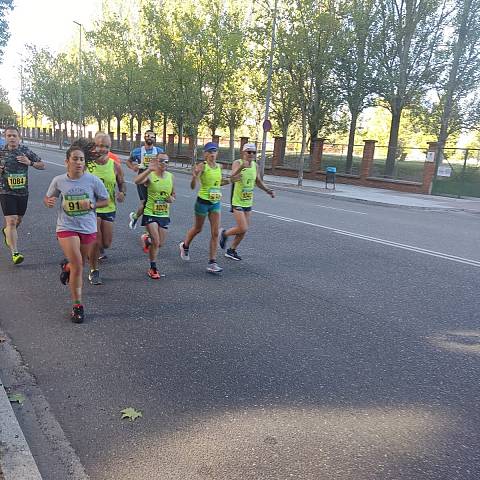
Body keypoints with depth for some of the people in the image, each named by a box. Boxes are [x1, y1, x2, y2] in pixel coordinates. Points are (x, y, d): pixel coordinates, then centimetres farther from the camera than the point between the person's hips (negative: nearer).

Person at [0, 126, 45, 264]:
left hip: (23, 192, 3)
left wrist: (30, 163, -12)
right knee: (11, 221, -12)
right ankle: (15, 253, -12)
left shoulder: (26, 151, 2)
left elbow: (42, 165, 6)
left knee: (18, 219, 19)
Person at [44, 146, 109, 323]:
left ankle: (67, 266, 56)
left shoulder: (93, 180, -7)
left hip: (88, 228, 2)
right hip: (66, 228, -1)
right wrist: (49, 202, -12)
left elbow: (106, 200, 3)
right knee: (78, 266, -14)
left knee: (79, 265, 17)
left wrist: (91, 204, -16)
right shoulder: (59, 181, -4)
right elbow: (47, 198, 12)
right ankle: (77, 305, 1)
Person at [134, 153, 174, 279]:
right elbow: (137, 181, -32)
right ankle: (153, 268, 11)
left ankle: (147, 239, 47)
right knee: (156, 242, -10)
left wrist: (172, 199, -5)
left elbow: (173, 194, 18)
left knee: (160, 244, 11)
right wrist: (149, 169, -39)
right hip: (150, 213, -5)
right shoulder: (150, 175, -10)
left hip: (164, 215, 5)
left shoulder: (170, 176, 6)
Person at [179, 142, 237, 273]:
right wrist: (194, 176, -40)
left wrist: (229, 180, 9)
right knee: (198, 229, 15)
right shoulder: (202, 166, -13)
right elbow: (193, 186, -21)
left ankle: (212, 263, 4)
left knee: (215, 233, -1)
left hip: (216, 203, 5)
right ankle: (185, 246, 45)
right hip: (203, 202, -5)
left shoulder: (218, 166, 6)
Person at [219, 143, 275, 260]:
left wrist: (268, 190, 7)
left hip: (248, 202, 7)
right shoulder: (237, 163, -13)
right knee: (242, 229, -14)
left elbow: (258, 182, 20)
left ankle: (231, 250, 28)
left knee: (244, 229, 10)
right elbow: (232, 177, -33)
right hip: (237, 202, -7)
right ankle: (224, 234, 15)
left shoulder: (255, 165, 5)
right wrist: (241, 167, -50)